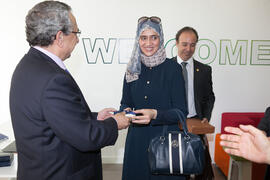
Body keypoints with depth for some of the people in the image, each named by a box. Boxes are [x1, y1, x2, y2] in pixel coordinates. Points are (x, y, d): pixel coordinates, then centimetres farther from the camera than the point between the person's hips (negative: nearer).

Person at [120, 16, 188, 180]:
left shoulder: (173, 68, -7)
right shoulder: (132, 69, 4)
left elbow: (181, 111, -9)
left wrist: (155, 114, -25)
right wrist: (126, 111, -11)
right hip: (137, 140, 4)